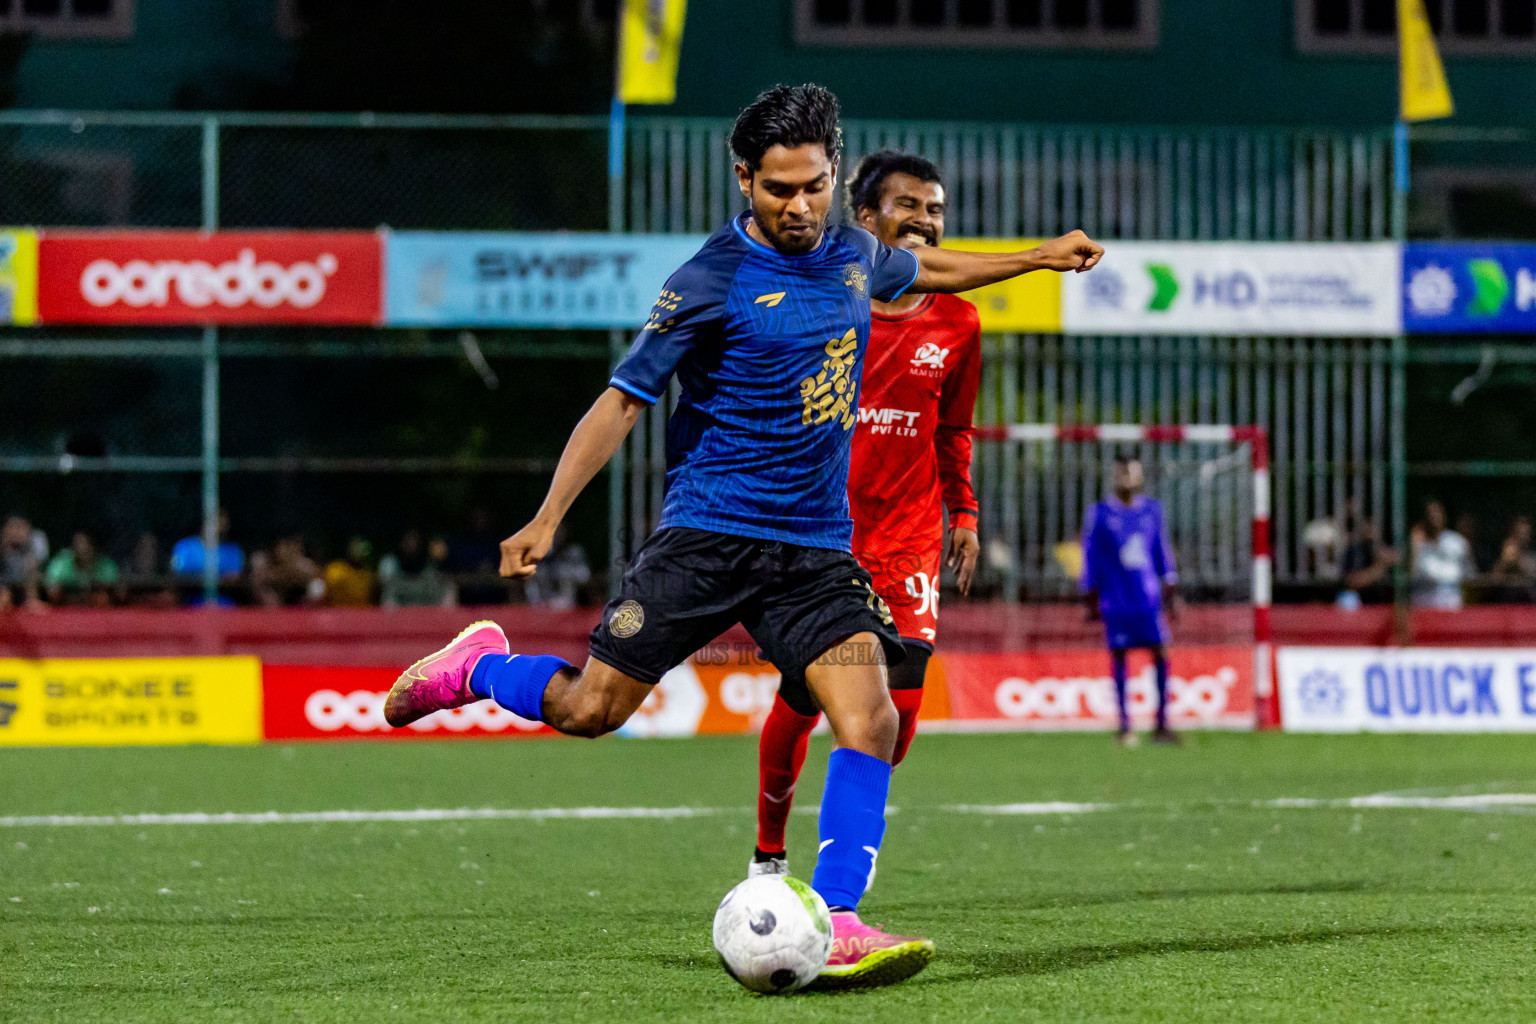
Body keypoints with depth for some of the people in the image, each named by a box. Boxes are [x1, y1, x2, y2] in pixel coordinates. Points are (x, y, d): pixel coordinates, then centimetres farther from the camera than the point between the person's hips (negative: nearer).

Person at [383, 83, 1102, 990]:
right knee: (591, 712, -3)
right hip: (709, 532, -4)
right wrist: (547, 520, -15)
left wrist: (1037, 258, 36)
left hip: (817, 548, 4)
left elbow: (918, 268, 33)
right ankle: (479, 666, 28)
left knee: (871, 722, -16)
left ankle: (835, 924, -15)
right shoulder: (711, 284, -10)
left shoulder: (851, 254, 8)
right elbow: (624, 400, -8)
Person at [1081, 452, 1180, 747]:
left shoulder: (1151, 510, 10)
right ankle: (1124, 726, 5)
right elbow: (1091, 557, 4)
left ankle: (1162, 724, 1)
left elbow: (1162, 550, 17)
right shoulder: (1099, 514, 2)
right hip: (1115, 599, -2)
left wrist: (1171, 590, 15)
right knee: (1118, 656, -1)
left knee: (1161, 653, -5)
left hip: (1149, 598, 2)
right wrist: (1092, 599, 2)